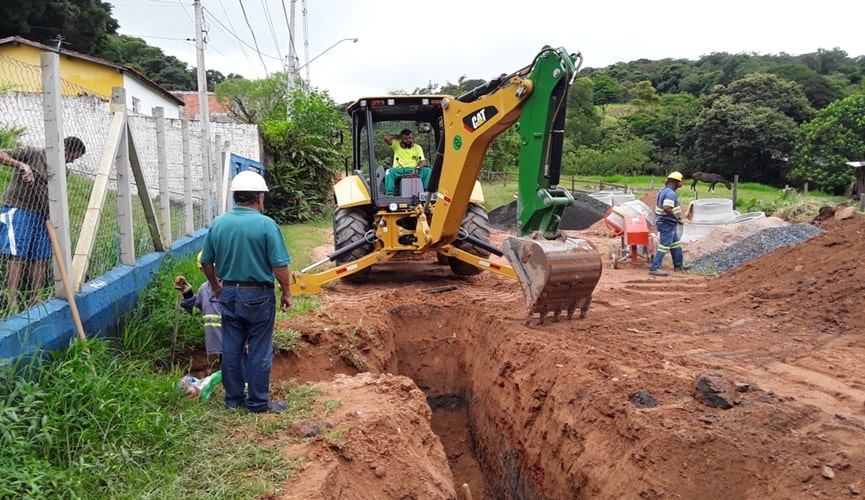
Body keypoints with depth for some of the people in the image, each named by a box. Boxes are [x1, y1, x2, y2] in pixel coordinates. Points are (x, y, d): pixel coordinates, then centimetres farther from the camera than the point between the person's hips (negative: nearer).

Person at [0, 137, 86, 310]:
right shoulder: (31, 154, -4)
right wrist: (23, 165, -25)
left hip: (41, 217, 7)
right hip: (18, 210, -7)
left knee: (40, 259, 4)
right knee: (17, 257, -11)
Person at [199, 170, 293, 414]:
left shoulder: (218, 223, 0)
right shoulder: (266, 224, -14)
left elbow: (206, 262, 8)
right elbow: (280, 265, -15)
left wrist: (216, 287, 23)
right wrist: (286, 293, -2)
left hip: (229, 294, 5)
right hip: (258, 295, -5)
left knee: (231, 348, 13)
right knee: (259, 351, 5)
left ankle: (234, 398, 25)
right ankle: (258, 403, 13)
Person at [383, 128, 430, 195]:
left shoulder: (417, 147, 13)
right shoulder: (396, 145, 13)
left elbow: (423, 161, 1)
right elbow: (386, 137, -2)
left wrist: (417, 168, -21)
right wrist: (398, 136, 11)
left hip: (413, 170, 1)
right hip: (399, 170, -1)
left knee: (427, 170, -26)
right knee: (390, 171, -33)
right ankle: (390, 194, -42)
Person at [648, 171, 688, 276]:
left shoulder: (663, 190, 10)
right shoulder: (671, 193, -21)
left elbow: (659, 206, 19)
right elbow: (666, 208, -34)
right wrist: (677, 219, -24)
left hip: (667, 223, 10)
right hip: (668, 223, -10)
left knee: (675, 245, 20)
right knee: (664, 246, -7)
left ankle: (678, 265, 32)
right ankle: (654, 268, -7)